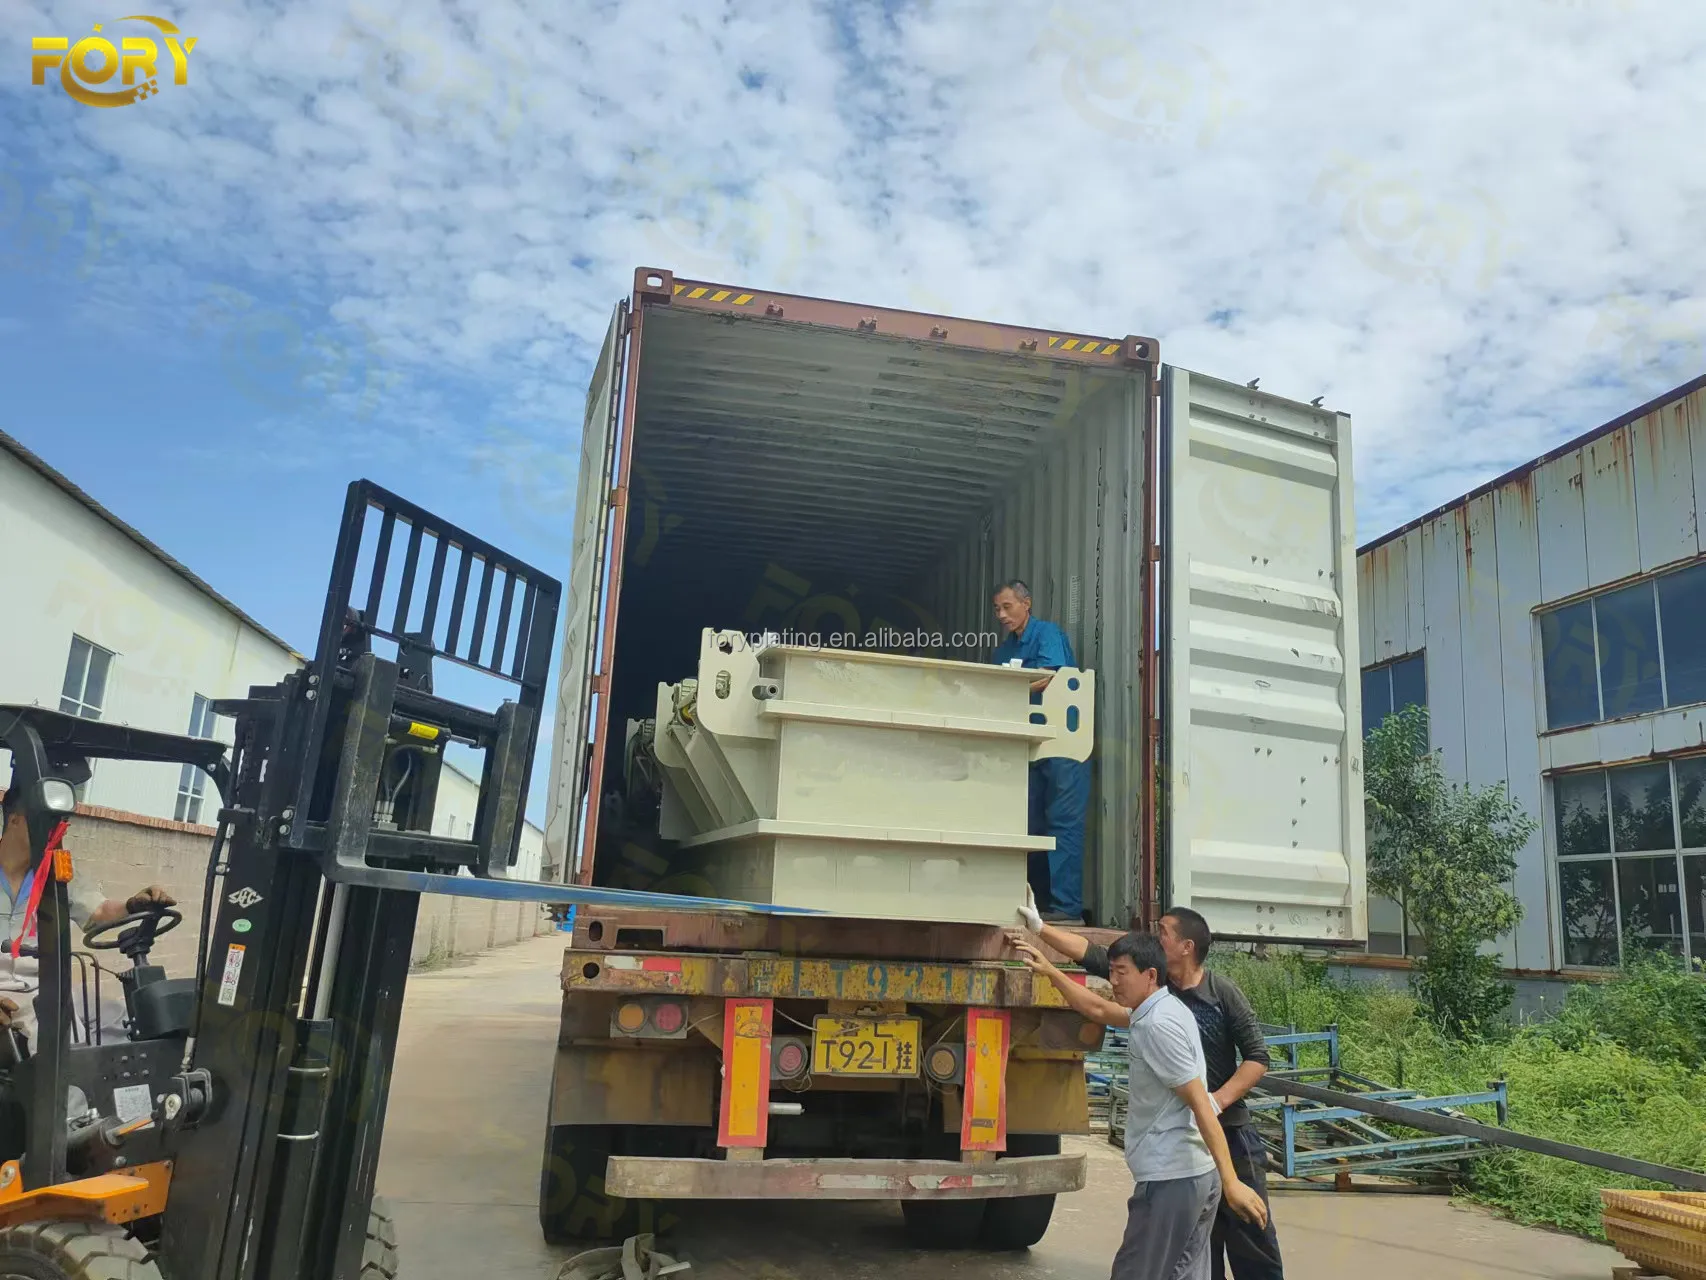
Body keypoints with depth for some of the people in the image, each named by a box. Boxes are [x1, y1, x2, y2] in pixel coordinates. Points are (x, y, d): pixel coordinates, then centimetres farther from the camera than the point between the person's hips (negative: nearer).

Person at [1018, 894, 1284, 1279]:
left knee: (1251, 1232, 4)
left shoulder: (1223, 992, -10)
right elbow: (1093, 955, -1)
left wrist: (1217, 1100, -20)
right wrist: (1039, 927, -2)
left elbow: (1257, 1057, -8)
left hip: (1228, 1130, -3)